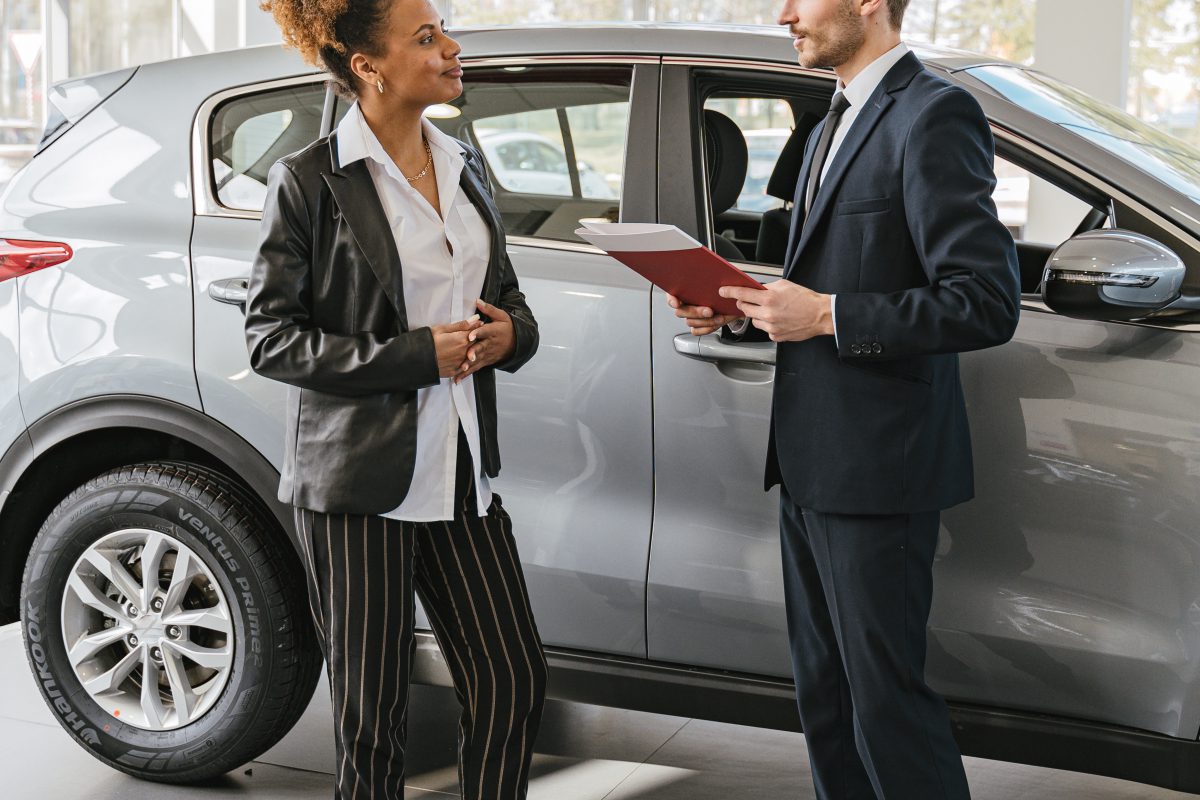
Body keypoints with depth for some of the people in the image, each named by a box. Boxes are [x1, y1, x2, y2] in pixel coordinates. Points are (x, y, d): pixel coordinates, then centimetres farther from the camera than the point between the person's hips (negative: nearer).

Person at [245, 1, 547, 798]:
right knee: (373, 715, 5)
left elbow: (506, 298, 21)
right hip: (360, 478, -6)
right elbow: (270, 336, -10)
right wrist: (415, 354, -18)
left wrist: (510, 332, -4)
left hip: (460, 471, 6)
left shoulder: (464, 166, 11)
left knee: (515, 680, 7)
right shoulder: (310, 181, -8)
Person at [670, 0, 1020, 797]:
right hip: (811, 461, 9)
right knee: (824, 690, 17)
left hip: (877, 464, -9)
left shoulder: (933, 116, -14)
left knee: (885, 696, -1)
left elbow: (987, 303, -21)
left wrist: (825, 315, -20)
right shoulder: (835, 124, 16)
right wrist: (742, 306, 5)